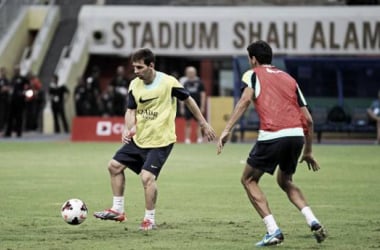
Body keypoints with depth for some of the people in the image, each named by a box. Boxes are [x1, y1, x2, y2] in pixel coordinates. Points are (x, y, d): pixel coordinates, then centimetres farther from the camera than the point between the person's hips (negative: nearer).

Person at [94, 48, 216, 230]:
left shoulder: (168, 82, -16)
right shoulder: (134, 85, -1)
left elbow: (188, 100, -3)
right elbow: (131, 111, 4)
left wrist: (203, 124, 4)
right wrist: (128, 129, -17)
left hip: (160, 141, -7)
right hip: (139, 139, 7)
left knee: (147, 176, -19)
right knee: (115, 165, 7)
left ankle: (149, 219, -3)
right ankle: (118, 210, 19)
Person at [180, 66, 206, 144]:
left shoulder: (199, 82, 1)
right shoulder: (185, 83, 5)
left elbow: (203, 94, 2)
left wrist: (202, 106, -3)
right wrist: (182, 107, 4)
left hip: (197, 106, -1)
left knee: (199, 122, -1)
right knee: (188, 123, 2)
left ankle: (199, 138, 3)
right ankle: (187, 139, 5)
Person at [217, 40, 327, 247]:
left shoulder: (253, 74, 12)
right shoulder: (289, 79, 25)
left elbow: (245, 100, -9)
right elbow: (308, 119, 21)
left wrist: (226, 130, -14)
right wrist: (308, 151, 29)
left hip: (272, 136, -5)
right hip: (297, 135, 5)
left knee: (248, 180, 14)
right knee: (285, 181, 28)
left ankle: (273, 231, 2)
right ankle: (313, 222, 8)